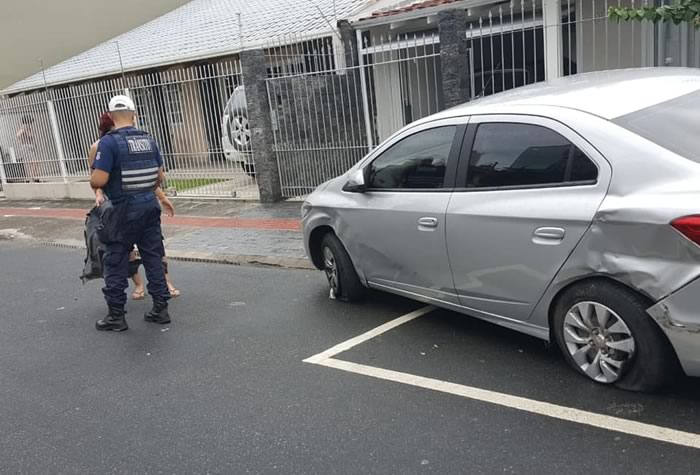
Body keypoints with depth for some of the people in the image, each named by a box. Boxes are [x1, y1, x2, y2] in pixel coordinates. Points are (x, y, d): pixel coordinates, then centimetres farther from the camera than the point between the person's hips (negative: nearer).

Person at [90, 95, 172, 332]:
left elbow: (98, 180, -19)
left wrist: (92, 181, 4)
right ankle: (161, 308, 17)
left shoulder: (109, 142, -13)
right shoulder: (148, 139, 5)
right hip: (150, 205, 6)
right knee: (154, 258, 11)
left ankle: (116, 316, 12)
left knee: (116, 263, 5)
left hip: (123, 209, -5)